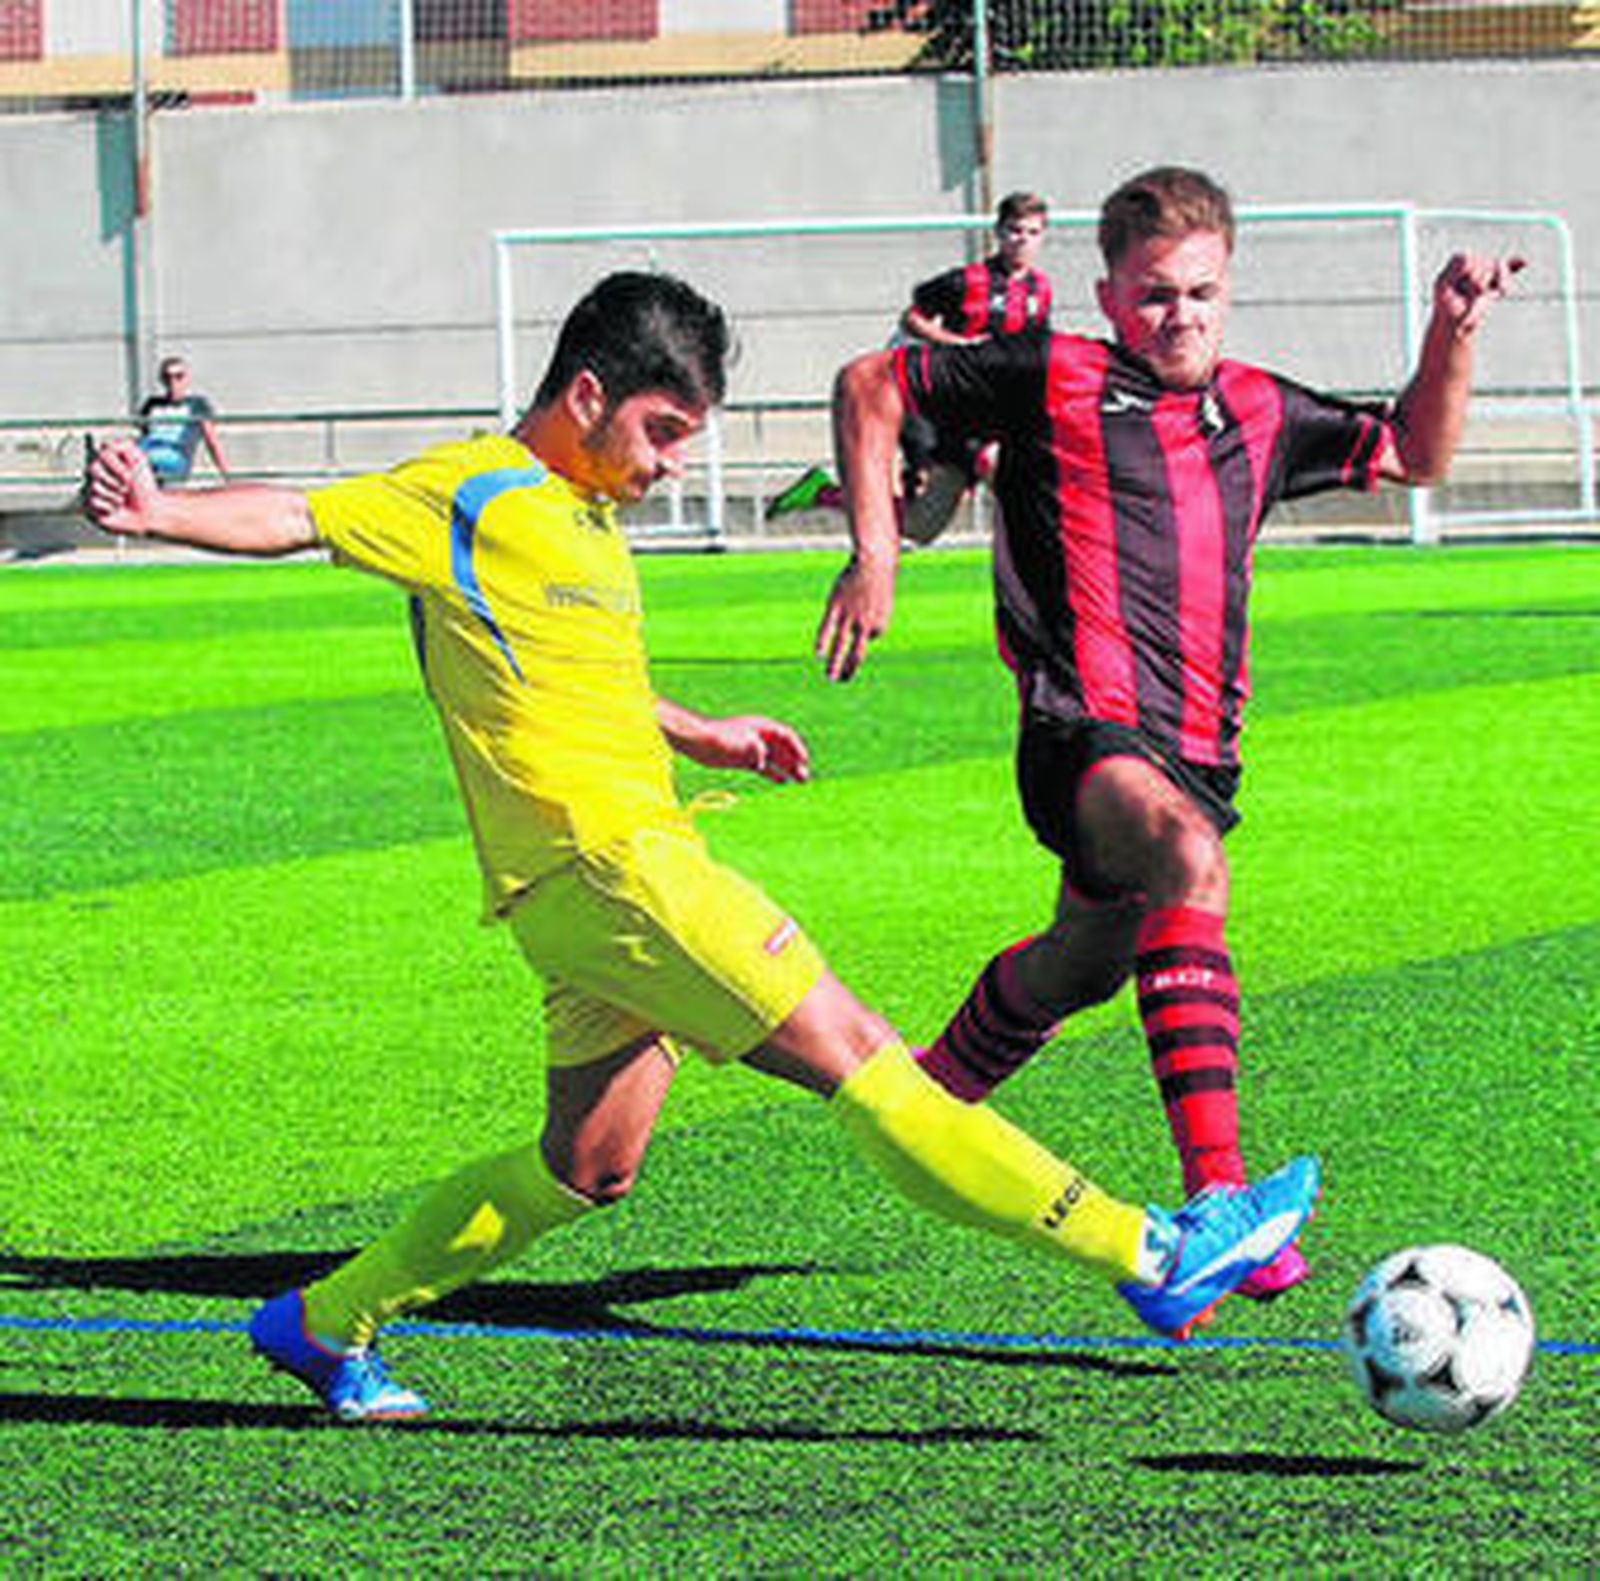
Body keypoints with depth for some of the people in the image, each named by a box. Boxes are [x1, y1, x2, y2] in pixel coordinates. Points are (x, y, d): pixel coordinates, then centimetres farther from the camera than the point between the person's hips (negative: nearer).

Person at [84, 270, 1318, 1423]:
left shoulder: (585, 517, 21)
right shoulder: (474, 494, -7)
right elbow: (301, 519, -12)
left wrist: (696, 735, 27)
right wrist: (163, 517, -29)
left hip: (633, 865, 10)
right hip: (602, 864, -10)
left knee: (588, 1167, 15)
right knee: (858, 1058, -10)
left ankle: (324, 1325, 23)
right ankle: (1147, 1252, -10)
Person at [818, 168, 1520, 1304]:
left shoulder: (1258, 412, 18)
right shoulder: (1056, 380, 3)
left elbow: (1414, 455, 30)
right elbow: (871, 387, 11)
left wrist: (1452, 332, 15)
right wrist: (875, 555, 3)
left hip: (1198, 755, 7)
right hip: (1083, 730, -7)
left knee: (1081, 962, 20)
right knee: (1189, 862, -36)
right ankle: (1216, 1191, -46)